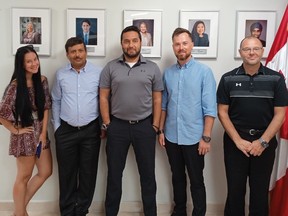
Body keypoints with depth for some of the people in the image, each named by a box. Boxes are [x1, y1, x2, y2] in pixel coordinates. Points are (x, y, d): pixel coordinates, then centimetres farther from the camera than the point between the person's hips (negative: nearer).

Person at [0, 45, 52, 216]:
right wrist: (15, 130, -9)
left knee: (46, 172, 13)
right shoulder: (15, 86, -17)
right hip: (25, 134, -6)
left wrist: (44, 133, -3)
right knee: (24, 177, 8)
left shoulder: (42, 81, 0)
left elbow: (46, 108, 2)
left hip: (40, 132, 6)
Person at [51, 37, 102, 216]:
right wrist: (56, 127, 6)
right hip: (66, 131, 2)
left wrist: (103, 125, -2)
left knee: (88, 173, 8)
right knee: (67, 173, 10)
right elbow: (56, 102, 9)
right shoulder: (61, 74, 3)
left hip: (91, 130, -1)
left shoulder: (98, 72, -3)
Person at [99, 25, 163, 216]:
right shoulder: (110, 68, 2)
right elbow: (104, 98, 2)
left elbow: (157, 100, 3)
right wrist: (107, 124, -3)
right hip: (117, 126, 1)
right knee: (114, 173, 11)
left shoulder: (152, 68, 2)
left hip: (144, 126, 0)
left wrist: (155, 126, -2)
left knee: (148, 173, 9)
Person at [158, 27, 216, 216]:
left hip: (193, 138, -4)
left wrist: (206, 137, -13)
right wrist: (161, 130, 7)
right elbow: (164, 104, 10)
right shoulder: (168, 73, 4)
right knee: (177, 178, 18)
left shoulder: (204, 71, -8)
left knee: (196, 181, 8)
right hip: (172, 137, 4)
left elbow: (210, 109, -10)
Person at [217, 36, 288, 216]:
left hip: (265, 141, 0)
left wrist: (262, 141, -10)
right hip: (235, 141, 0)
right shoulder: (228, 79, 0)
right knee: (235, 189, 8)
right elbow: (222, 112, -1)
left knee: (260, 190, 10)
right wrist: (238, 140, -9)